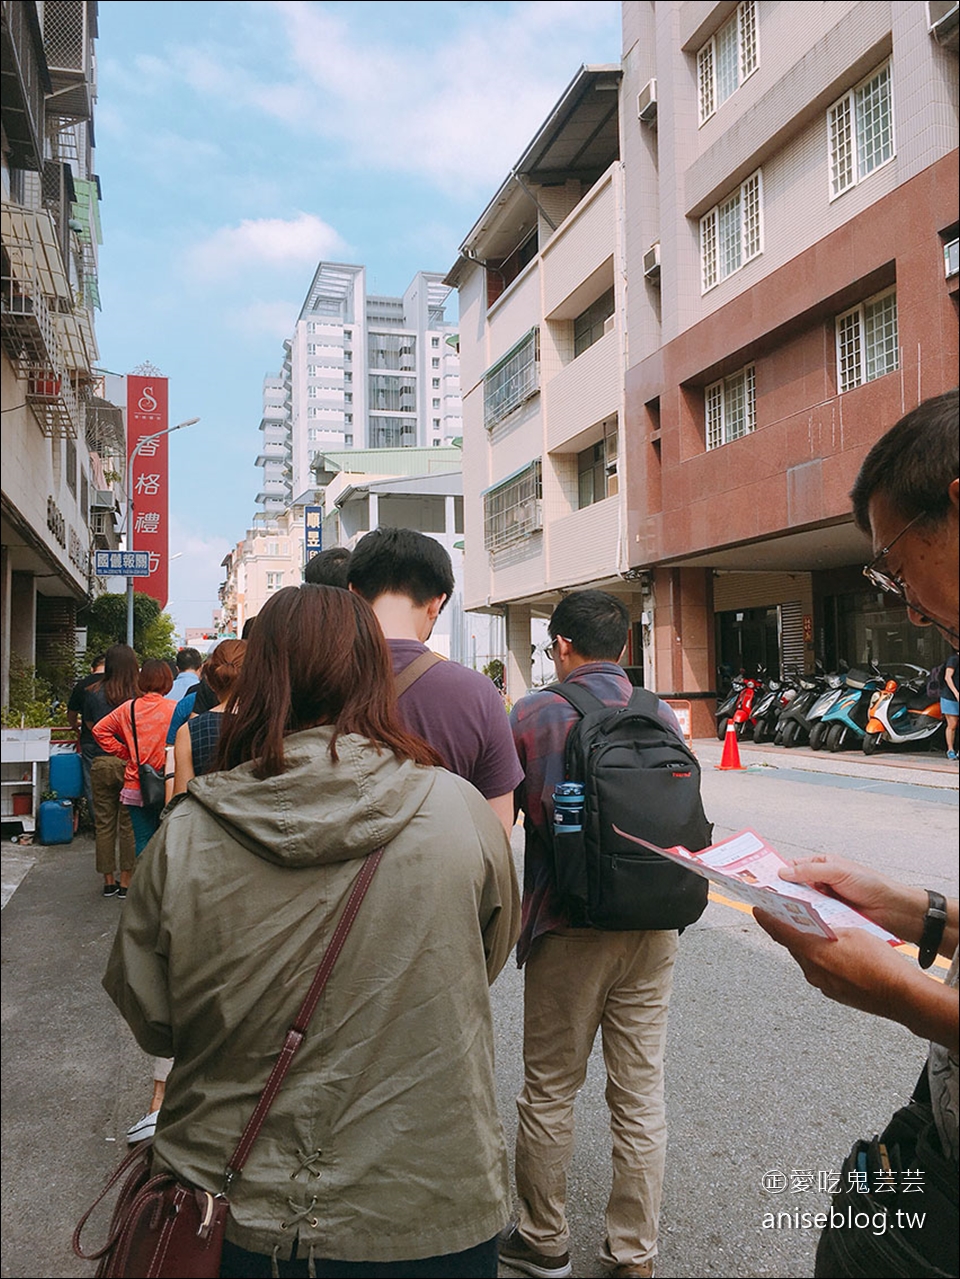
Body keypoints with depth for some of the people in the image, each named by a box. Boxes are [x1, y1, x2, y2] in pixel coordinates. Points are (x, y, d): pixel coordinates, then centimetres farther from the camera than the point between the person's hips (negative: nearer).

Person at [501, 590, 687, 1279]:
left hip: (568, 931, -4)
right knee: (642, 1093, 14)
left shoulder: (534, 715, -11)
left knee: (549, 1092, 13)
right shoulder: (665, 717, 0)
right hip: (653, 930, 4)